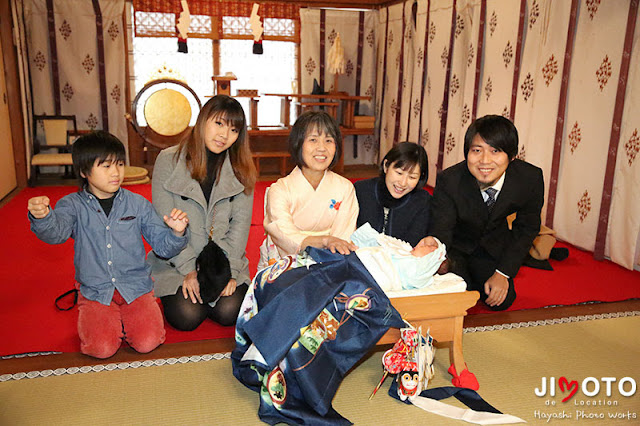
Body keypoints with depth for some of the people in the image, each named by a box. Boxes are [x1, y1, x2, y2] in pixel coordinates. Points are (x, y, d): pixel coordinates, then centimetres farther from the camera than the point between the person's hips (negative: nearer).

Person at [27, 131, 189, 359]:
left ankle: (125, 317, 14)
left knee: (148, 342, -18)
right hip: (94, 291, -1)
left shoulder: (138, 204, 3)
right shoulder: (73, 205, -1)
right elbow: (56, 232, -22)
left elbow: (163, 246, 3)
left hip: (136, 286, 1)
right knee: (102, 348, -20)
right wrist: (43, 217, -45)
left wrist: (176, 232, -20)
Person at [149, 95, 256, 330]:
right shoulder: (169, 160, -6)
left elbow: (241, 222, -2)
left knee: (229, 313, -16)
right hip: (177, 260, -2)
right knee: (187, 317, -17)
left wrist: (229, 268, -12)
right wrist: (188, 269, -13)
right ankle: (174, 292, 17)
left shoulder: (241, 169, 2)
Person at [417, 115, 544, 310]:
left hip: (492, 246, 3)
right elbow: (441, 227, -29)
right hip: (455, 244, -3)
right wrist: (433, 244, -56)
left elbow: (526, 228, -9)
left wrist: (503, 273, -13)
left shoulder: (530, 179, -24)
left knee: (502, 301, -5)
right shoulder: (449, 180, -32)